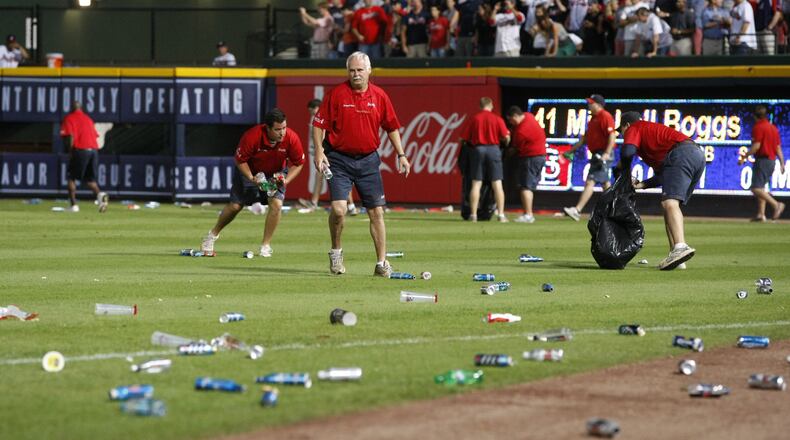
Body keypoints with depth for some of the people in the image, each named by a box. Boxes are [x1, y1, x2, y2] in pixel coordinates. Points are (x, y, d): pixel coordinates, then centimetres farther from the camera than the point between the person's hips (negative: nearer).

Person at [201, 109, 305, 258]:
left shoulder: (291, 138, -28)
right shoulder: (252, 136, -34)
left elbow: (298, 163, -11)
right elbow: (240, 160, -18)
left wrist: (286, 180, -25)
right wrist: (251, 178, -30)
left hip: (276, 173, 1)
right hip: (250, 171, -1)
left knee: (276, 203, -20)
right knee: (235, 206, 5)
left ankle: (265, 246, -5)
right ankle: (213, 235, 30)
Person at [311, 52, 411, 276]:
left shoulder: (379, 96, 3)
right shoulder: (337, 94, -5)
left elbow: (392, 127, 12)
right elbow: (318, 124, -3)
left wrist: (401, 155, 9)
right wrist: (319, 152, -13)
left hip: (368, 160, 3)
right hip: (339, 159, -3)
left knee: (377, 212, 2)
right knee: (338, 209, -15)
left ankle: (382, 263, 9)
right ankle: (336, 252, 10)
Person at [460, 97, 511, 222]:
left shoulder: (474, 119, 2)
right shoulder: (497, 119, -1)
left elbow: (464, 138, 1)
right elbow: (506, 137, -6)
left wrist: (470, 144, 22)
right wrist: (506, 143, 17)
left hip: (478, 149, 1)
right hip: (493, 149, -1)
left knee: (476, 184, 3)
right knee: (497, 184, 3)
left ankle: (473, 214, 1)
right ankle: (501, 214, 0)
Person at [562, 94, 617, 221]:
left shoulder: (605, 116, -11)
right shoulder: (593, 118, 19)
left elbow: (612, 136, -20)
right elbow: (585, 138, 25)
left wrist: (607, 153, -29)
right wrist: (571, 151, 22)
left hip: (603, 155, -10)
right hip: (597, 155, 10)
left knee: (590, 182, -16)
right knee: (605, 184, 14)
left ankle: (577, 210, -23)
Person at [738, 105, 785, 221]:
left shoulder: (758, 127, -9)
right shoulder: (773, 127, 15)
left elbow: (756, 146, -18)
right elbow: (778, 147, 14)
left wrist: (744, 157, -13)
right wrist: (782, 163, 14)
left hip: (762, 159, -9)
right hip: (772, 160, 9)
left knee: (756, 188, -12)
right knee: (761, 188, 15)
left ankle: (776, 205, -25)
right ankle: (761, 214, 10)